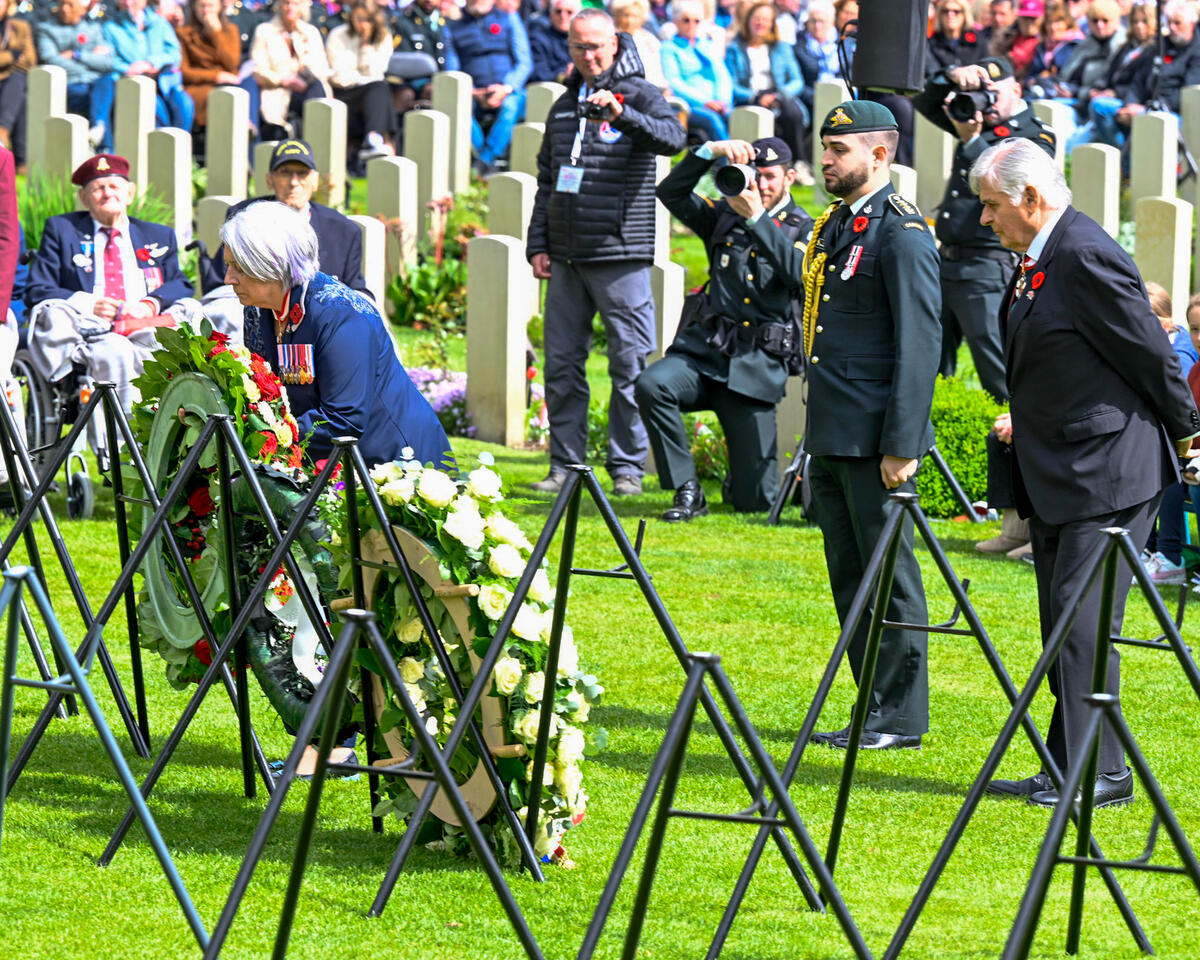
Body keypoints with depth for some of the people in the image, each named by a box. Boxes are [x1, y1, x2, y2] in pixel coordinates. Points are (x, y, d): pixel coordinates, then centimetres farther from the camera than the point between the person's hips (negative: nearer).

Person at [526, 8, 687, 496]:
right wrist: (537, 245, 14)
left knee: (629, 363, -4)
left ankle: (627, 466, 3)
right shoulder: (564, 106, 17)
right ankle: (565, 464, 12)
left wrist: (621, 114, -36)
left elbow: (672, 138, -22)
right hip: (566, 256, 6)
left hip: (620, 256, -6)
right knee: (562, 363, 6)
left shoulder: (640, 95, -1)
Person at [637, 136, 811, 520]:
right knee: (651, 385, -33)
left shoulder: (803, 229, 6)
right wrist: (709, 152, -10)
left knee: (753, 499, -5)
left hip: (756, 366, -2)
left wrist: (758, 219, -20)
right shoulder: (724, 216, 15)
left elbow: (800, 273, -14)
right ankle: (688, 491, -18)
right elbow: (672, 193, 3)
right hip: (705, 349, 2)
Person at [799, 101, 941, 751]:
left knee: (890, 576, -3)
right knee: (849, 577, 13)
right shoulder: (833, 225, 16)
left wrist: (902, 447, -20)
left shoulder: (902, 233, -13)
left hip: (875, 442, -9)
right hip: (831, 439, 9)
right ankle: (874, 706, 19)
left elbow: (920, 345, -17)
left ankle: (902, 716, 2)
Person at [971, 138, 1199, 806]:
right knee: (1064, 626, 12)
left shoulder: (1088, 257, -19)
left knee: (1084, 621, -11)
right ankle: (1068, 766, 17)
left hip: (1106, 472, -10)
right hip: (1057, 476, 10)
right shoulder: (1038, 259, 11)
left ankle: (1103, 773, -7)